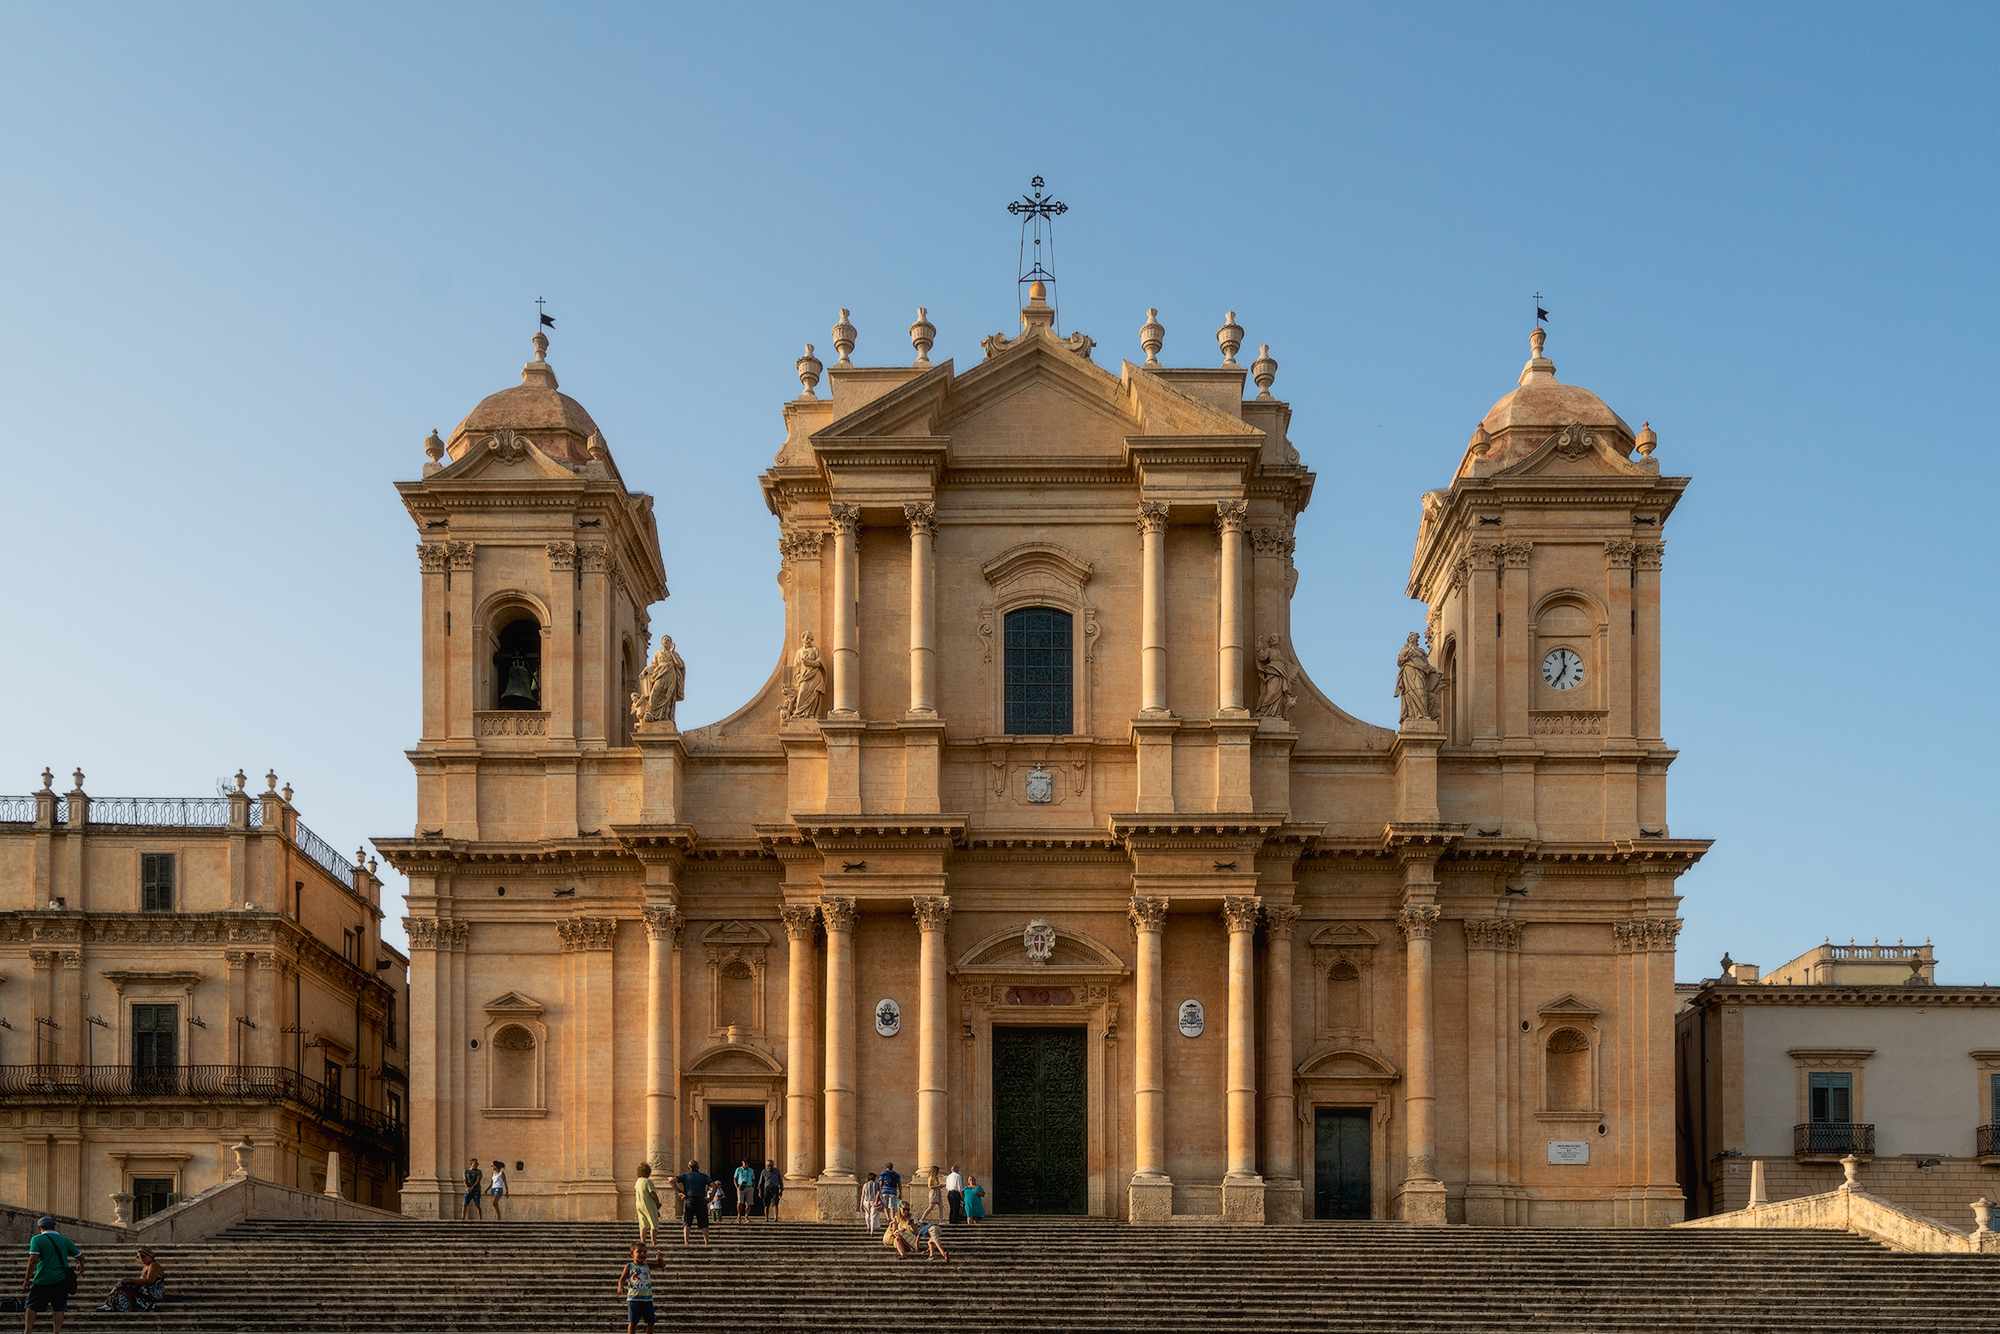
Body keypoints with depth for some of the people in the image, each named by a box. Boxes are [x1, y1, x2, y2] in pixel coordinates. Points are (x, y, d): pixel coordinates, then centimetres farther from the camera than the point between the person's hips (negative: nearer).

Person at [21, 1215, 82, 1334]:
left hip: (42, 1280, -3)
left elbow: (33, 1259, -16)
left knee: (32, 1306, 9)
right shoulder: (65, 1240, 8)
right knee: (59, 1307, 7)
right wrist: (81, 1266, 36)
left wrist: (27, 1278, -9)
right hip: (62, 1280, 3)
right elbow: (80, 1256, 14)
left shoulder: (37, 1239, -5)